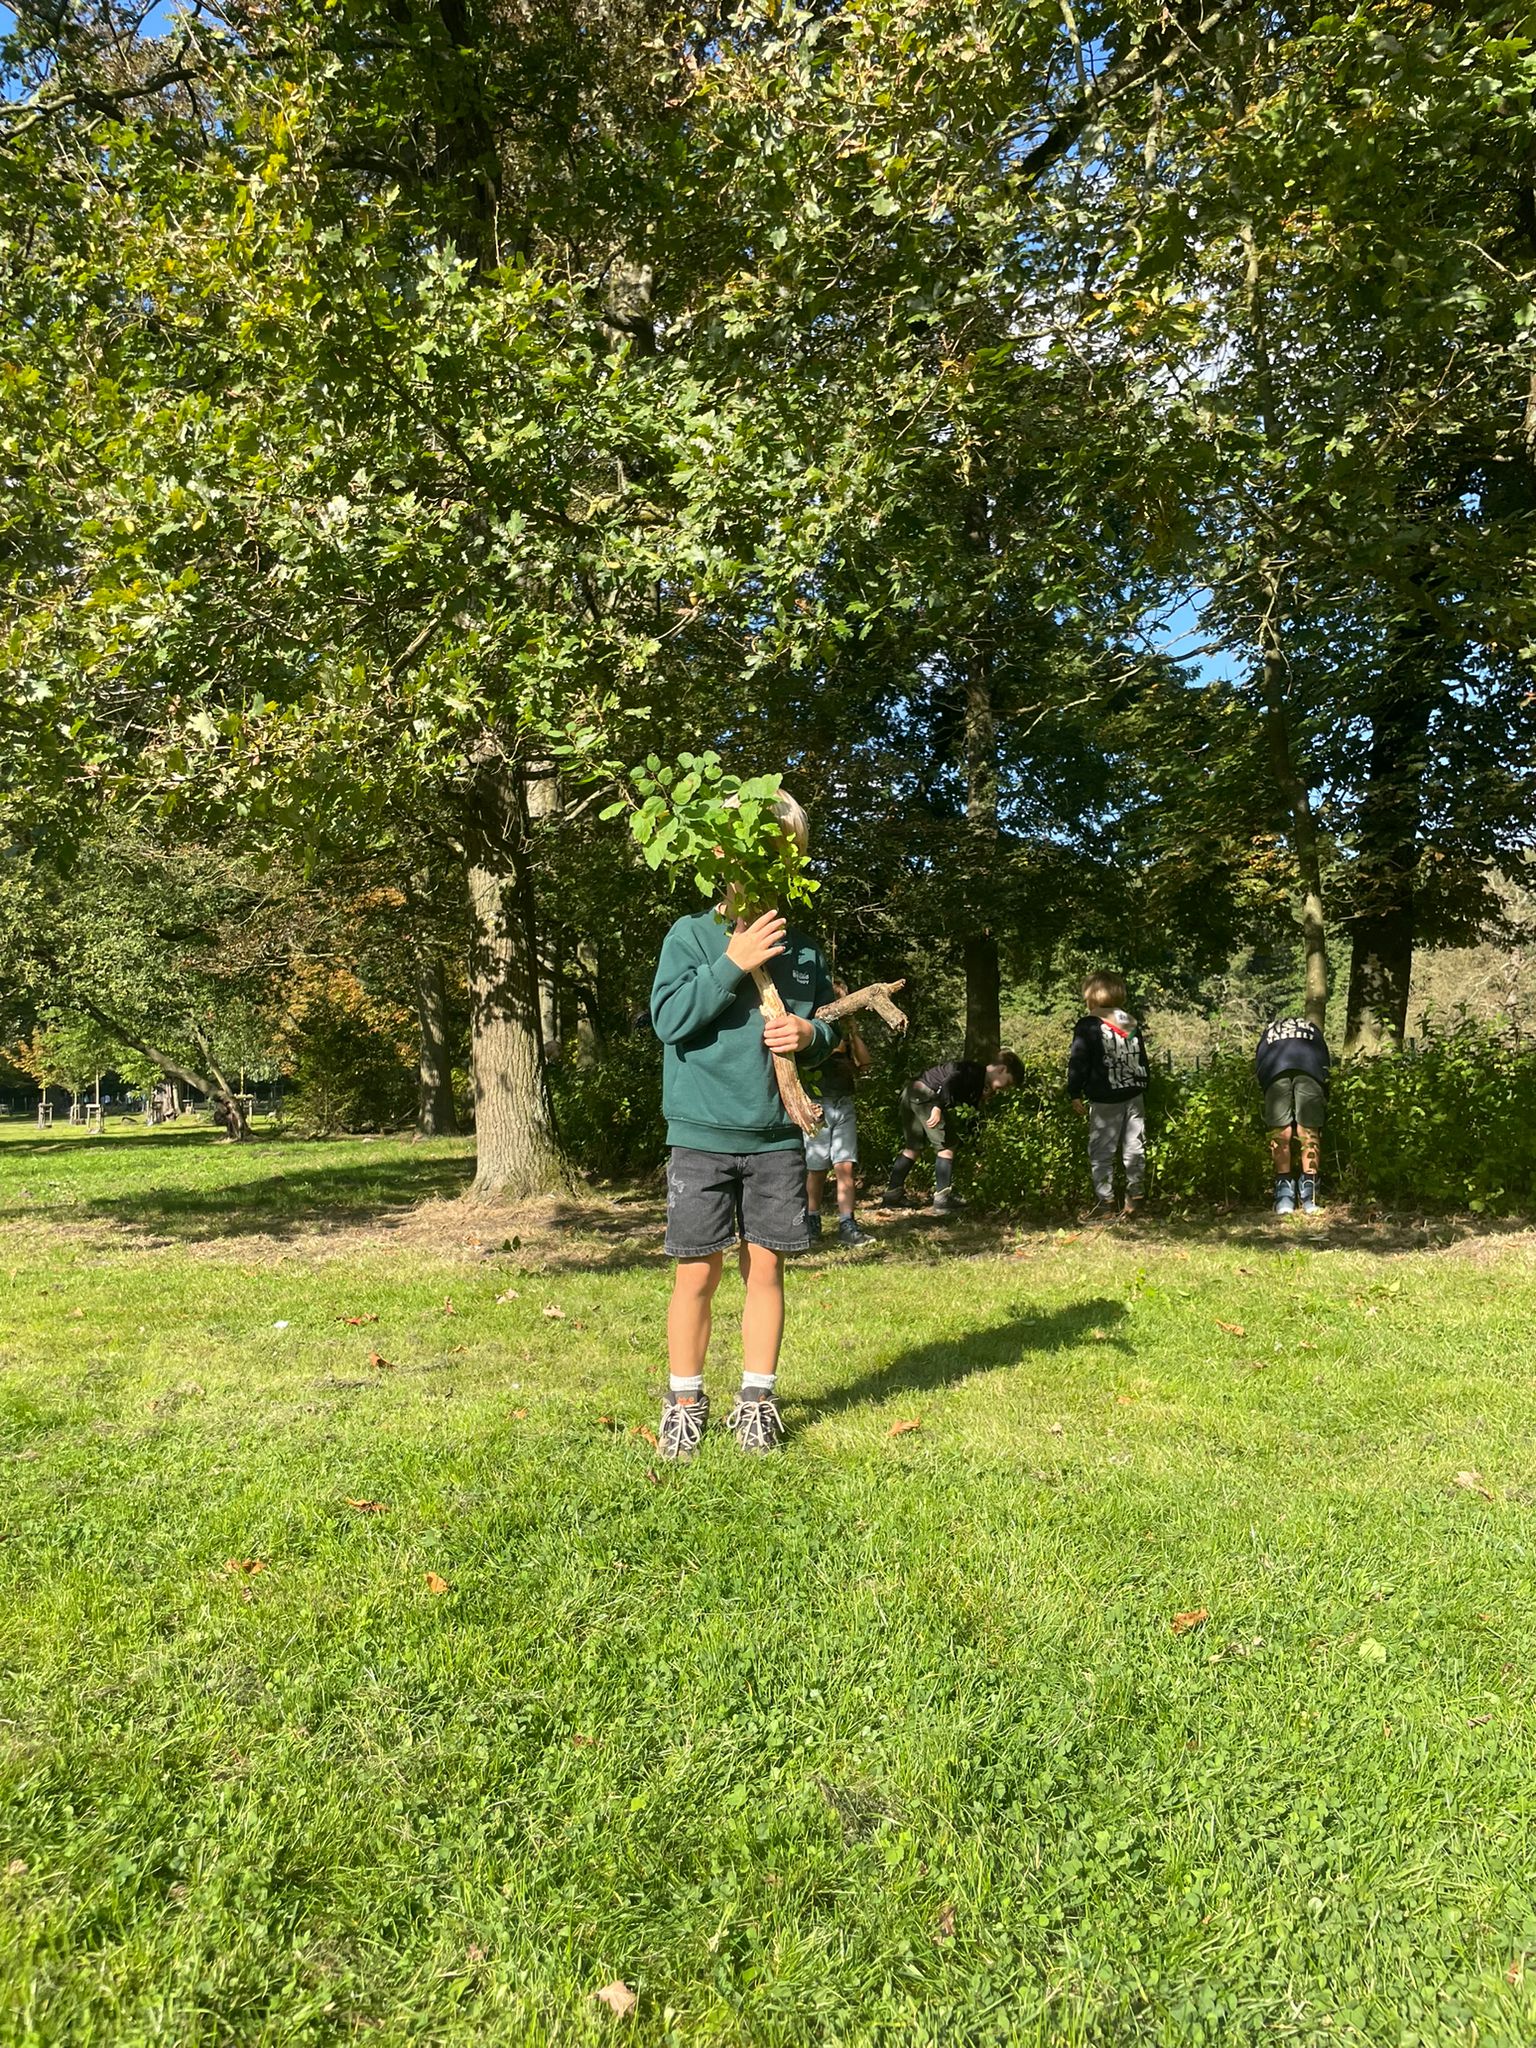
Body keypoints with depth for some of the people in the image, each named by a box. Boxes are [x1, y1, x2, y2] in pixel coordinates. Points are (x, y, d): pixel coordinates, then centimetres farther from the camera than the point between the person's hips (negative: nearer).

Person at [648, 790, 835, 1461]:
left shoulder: (802, 947, 8)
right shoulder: (690, 935, -2)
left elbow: (826, 1025, 17)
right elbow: (669, 1019, -12)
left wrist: (810, 1035, -7)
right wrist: (731, 963, -18)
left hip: (777, 1136, 3)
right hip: (703, 1135, -3)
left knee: (766, 1266, 8)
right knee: (698, 1272, 2)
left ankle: (757, 1398, 22)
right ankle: (684, 1403, 19)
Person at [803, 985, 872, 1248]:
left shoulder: (845, 1029, 14)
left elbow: (865, 1062, 4)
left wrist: (853, 1032, -4)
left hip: (844, 1105, 4)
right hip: (817, 1104, -4)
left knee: (845, 1166, -3)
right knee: (816, 1169, 3)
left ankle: (847, 1225, -3)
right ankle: (812, 1223, 15)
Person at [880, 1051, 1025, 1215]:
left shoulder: (977, 1083, 24)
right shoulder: (976, 1071, -5)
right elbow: (950, 1080, -22)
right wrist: (938, 1107, -29)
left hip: (909, 1091, 10)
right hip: (925, 1094, -10)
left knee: (913, 1147, 19)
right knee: (946, 1147, -1)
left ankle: (892, 1194, 22)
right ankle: (942, 1200, -1)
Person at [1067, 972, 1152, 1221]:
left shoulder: (1087, 1026, -8)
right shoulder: (1133, 1025, 11)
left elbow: (1078, 1062, -9)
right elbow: (1143, 1060, 17)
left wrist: (1075, 1093, -3)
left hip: (1105, 1100, -5)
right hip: (1135, 1095, 6)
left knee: (1101, 1153, 1)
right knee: (1134, 1148, 10)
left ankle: (1104, 1202, -1)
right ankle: (1135, 1198, 12)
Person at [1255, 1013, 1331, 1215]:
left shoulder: (1268, 1032, 41)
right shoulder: (1313, 1030, 41)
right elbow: (1327, 1062, 28)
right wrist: (1324, 1100, 28)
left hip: (1275, 1068, 0)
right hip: (1310, 1066, 0)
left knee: (1280, 1132, 3)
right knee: (1309, 1131, 4)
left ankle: (1284, 1197, 0)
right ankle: (1309, 1196, 2)